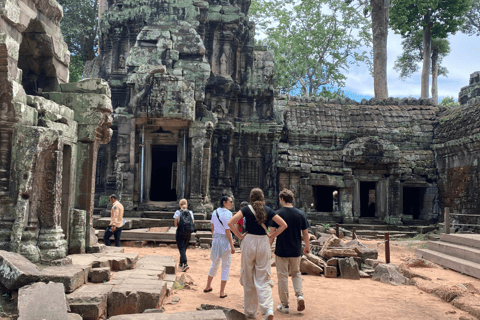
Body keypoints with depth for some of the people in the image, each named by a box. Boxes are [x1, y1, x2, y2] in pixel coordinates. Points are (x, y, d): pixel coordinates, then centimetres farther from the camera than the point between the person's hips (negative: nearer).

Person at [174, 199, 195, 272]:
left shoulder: (178, 212, -6)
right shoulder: (190, 212, 3)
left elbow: (175, 223, -9)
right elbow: (193, 223, 2)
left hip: (180, 233, -4)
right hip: (188, 233, 4)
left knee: (181, 249, -5)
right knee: (184, 248, 18)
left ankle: (185, 264, -23)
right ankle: (181, 264, 32)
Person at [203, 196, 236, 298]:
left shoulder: (215, 212, 6)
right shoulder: (227, 213, -16)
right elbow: (227, 231, -18)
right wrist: (232, 245, -15)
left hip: (215, 239, 7)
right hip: (225, 240, -7)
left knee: (214, 264, 23)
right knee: (225, 267, 4)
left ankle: (208, 287, 34)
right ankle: (222, 292, 8)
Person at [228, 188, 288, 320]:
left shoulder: (246, 209, -2)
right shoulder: (268, 210, 4)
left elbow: (230, 223, -10)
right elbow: (284, 225, 4)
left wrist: (239, 235, 0)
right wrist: (272, 236, 7)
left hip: (249, 241, -1)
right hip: (264, 243, 1)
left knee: (248, 279, 11)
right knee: (263, 279, 5)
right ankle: (268, 309, -13)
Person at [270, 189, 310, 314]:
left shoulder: (278, 214, -10)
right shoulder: (300, 214, -1)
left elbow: (272, 232, -9)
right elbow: (305, 233, 4)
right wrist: (307, 247, 19)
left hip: (281, 251, -3)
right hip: (296, 251, 3)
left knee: (282, 276, 8)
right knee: (296, 273, 22)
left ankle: (284, 305, 14)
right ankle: (299, 295, 1)